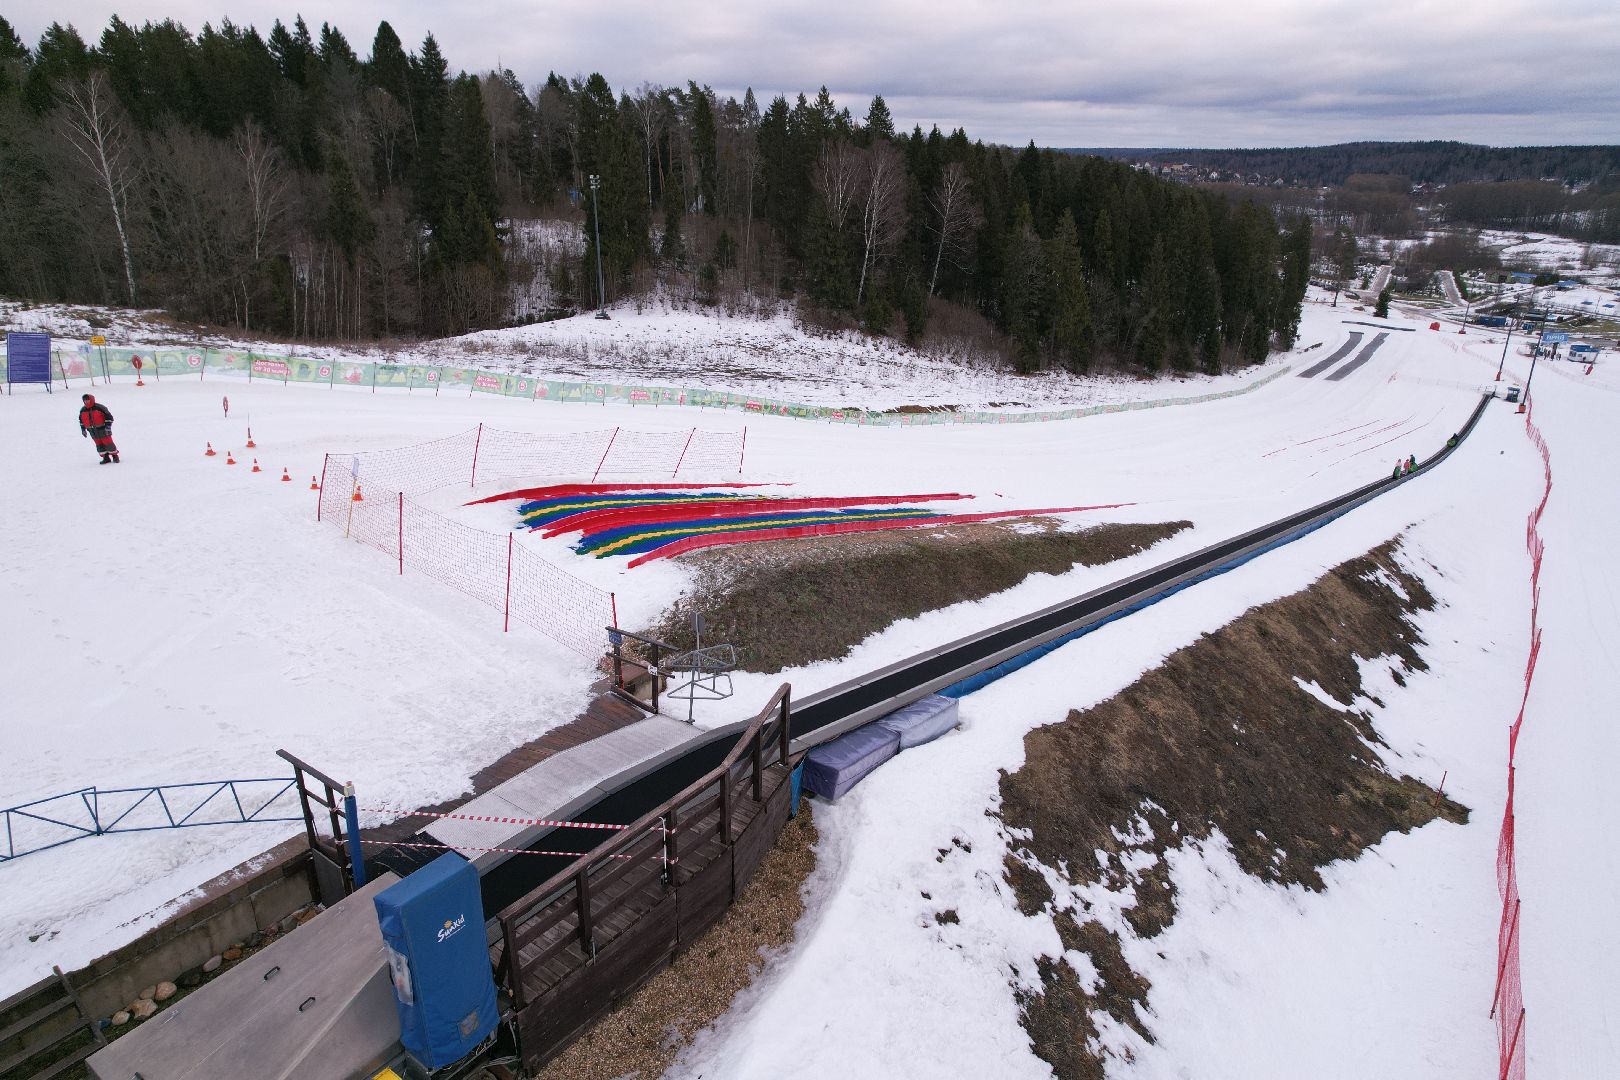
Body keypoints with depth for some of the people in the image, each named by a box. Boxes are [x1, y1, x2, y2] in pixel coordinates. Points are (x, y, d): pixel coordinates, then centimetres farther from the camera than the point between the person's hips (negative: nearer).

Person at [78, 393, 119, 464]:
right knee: (99, 444, 6)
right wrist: (83, 429, 15)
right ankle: (105, 457, 12)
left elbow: (109, 416, -12)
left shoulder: (99, 408, -13)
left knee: (108, 442, -3)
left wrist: (108, 426, -17)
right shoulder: (83, 410, 5)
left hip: (102, 429, -5)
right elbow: (81, 420, 18)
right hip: (92, 431, 5)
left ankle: (114, 456, 10)